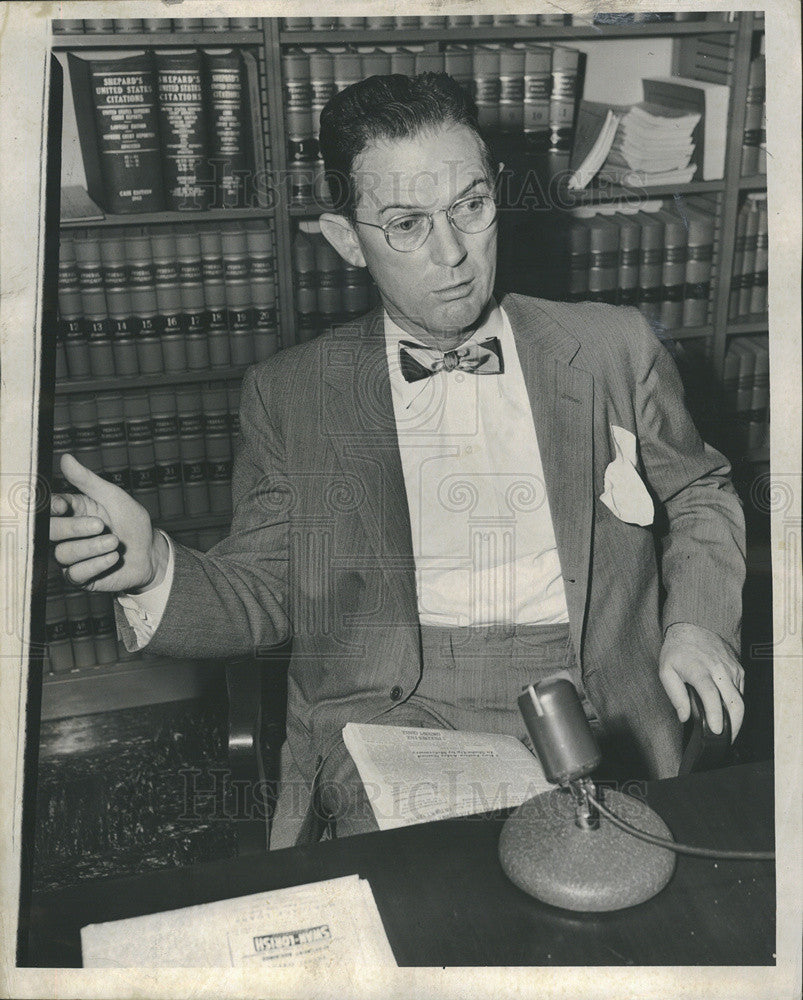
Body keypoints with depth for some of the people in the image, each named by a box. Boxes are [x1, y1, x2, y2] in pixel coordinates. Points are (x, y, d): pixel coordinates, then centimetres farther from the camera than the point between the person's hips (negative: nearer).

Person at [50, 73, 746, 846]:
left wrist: (697, 623, 2)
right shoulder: (287, 395, 5)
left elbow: (700, 493, 21)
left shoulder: (612, 348, 8)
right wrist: (154, 571, -14)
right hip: (386, 718, -1)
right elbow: (264, 594, 8)